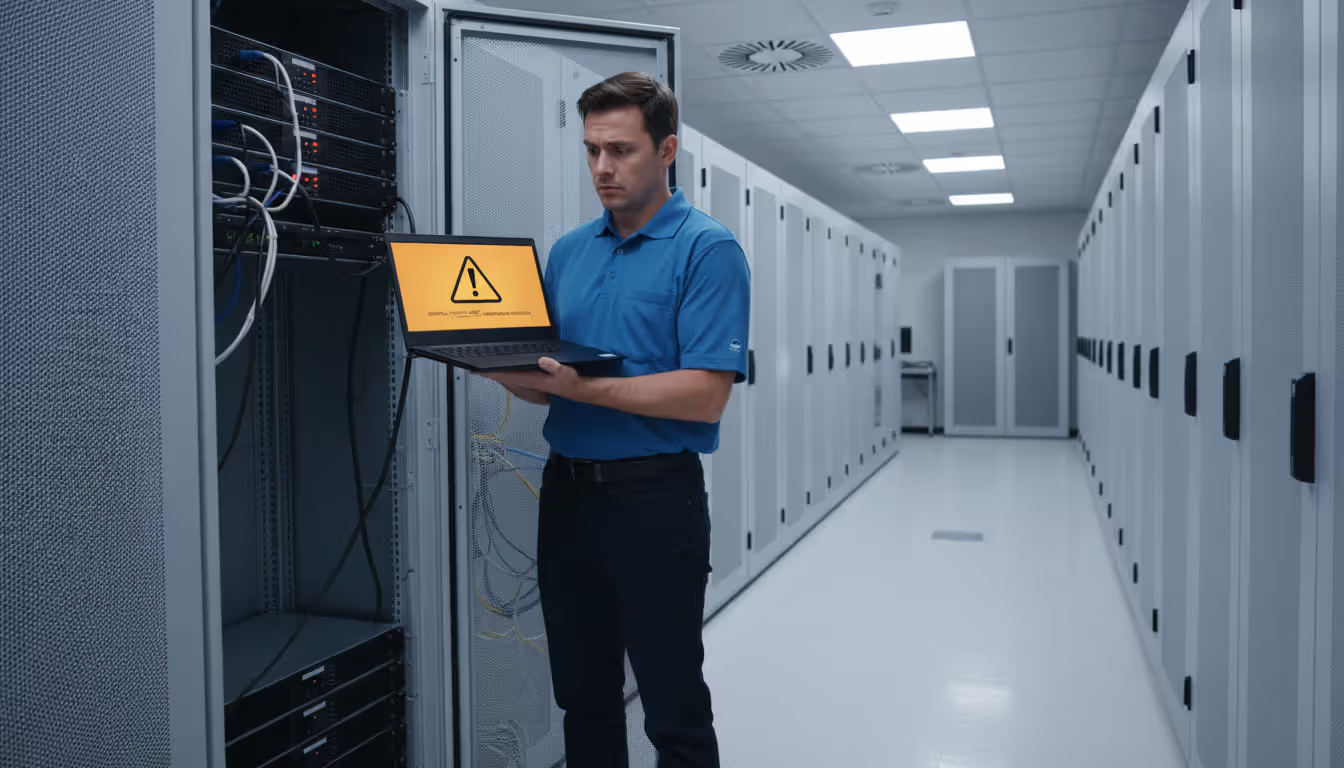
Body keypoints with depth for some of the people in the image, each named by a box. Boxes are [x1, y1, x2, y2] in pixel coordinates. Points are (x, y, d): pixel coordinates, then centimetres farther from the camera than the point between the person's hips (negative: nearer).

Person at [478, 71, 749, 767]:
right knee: (583, 701, 18)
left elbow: (705, 395, -18)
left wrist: (584, 388, -25)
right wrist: (501, 368, -7)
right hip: (567, 493, 6)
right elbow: (547, 385, 14)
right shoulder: (568, 252, 12)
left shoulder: (707, 250, -9)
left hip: (655, 498, -6)